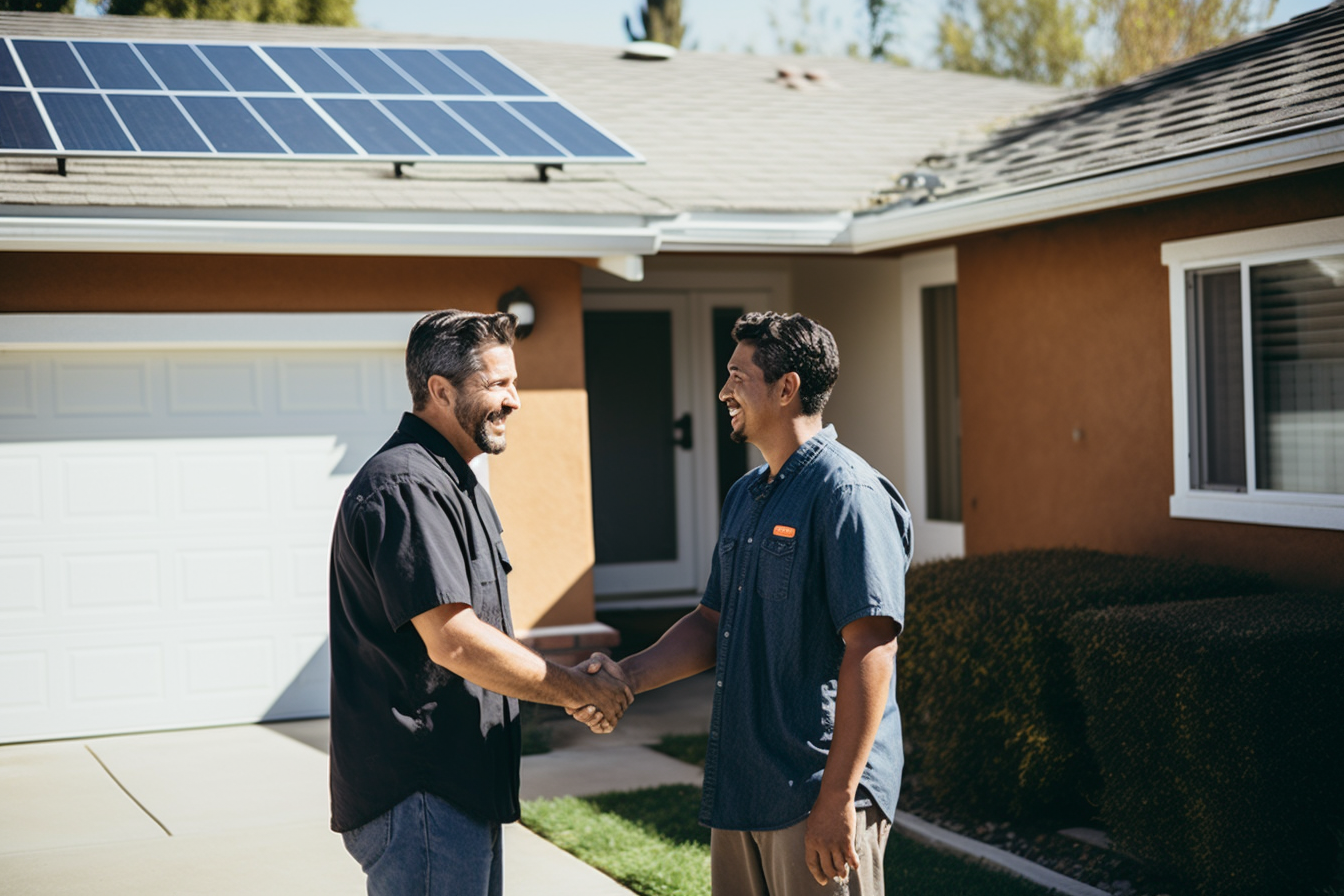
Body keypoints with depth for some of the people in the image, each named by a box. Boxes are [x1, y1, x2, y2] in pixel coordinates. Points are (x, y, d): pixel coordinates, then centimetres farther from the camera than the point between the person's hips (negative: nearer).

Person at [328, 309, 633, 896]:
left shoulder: (455, 484, 17)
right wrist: (582, 690, -14)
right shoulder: (405, 486, -18)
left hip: (461, 790, 10)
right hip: (418, 797, -10)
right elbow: (453, 641, -25)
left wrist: (572, 687, 5)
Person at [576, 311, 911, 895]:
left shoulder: (846, 492, -14)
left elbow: (870, 647, -21)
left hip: (818, 793, -9)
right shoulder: (745, 496, 16)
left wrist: (837, 797, -23)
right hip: (741, 791, 9)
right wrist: (628, 676, 5)